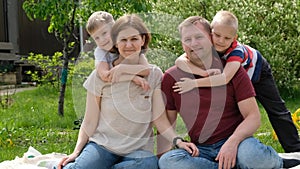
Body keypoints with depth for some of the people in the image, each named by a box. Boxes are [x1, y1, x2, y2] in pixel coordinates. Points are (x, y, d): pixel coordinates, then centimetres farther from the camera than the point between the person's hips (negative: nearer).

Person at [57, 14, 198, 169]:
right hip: (102, 144, -2)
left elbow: (159, 119, -2)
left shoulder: (154, 74, 2)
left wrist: (178, 141, -18)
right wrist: (76, 151, -11)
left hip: (138, 149, 2)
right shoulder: (101, 75, -1)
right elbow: (90, 122, 1)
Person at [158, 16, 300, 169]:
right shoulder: (171, 77, 5)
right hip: (201, 151, 2)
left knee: (252, 154, -38)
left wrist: (233, 142, -23)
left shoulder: (232, 71, 1)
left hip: (235, 144, -1)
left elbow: (253, 116, -4)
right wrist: (162, 154, -6)